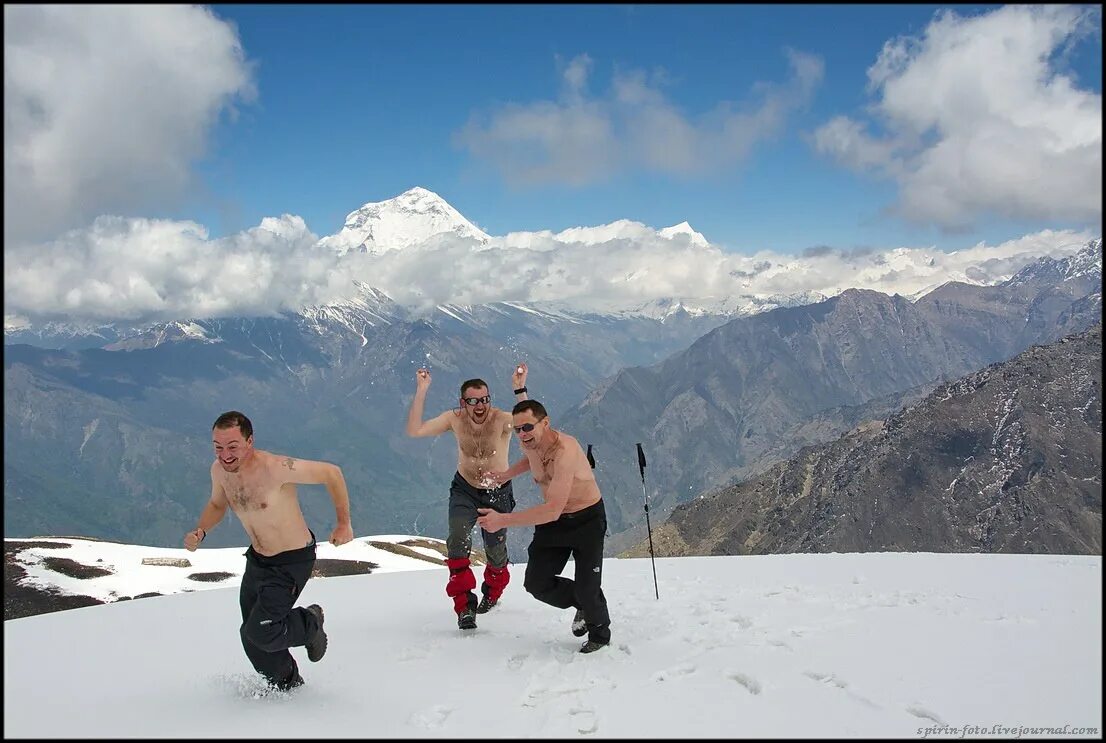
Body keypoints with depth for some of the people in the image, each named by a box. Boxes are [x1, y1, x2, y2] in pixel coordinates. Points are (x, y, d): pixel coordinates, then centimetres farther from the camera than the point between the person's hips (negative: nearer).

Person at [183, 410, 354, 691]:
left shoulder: (275, 468, -30)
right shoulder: (219, 470, -8)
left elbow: (331, 473, -21)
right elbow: (217, 505, 14)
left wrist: (344, 523, -13)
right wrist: (200, 531, -8)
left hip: (292, 563, -7)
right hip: (257, 560, 7)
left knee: (259, 633, -13)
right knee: (252, 637, 13)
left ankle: (310, 625, 18)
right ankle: (288, 684, 39)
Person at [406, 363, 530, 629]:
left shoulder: (502, 419, -25)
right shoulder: (454, 418, -15)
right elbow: (414, 430, -21)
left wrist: (520, 390, -52)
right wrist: (421, 392, -28)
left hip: (498, 493, -1)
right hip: (464, 490, 1)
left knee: (495, 549, 10)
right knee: (458, 539, -23)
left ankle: (492, 592, 44)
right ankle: (464, 605, -13)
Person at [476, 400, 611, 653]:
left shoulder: (564, 450, -35)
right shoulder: (530, 443, -9)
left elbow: (553, 510, -40)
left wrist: (503, 520, -40)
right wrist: (506, 475, 12)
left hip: (587, 520, -7)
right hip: (553, 519, 7)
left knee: (586, 588, -8)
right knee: (536, 583, 0)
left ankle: (600, 635, 23)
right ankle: (581, 605, 28)